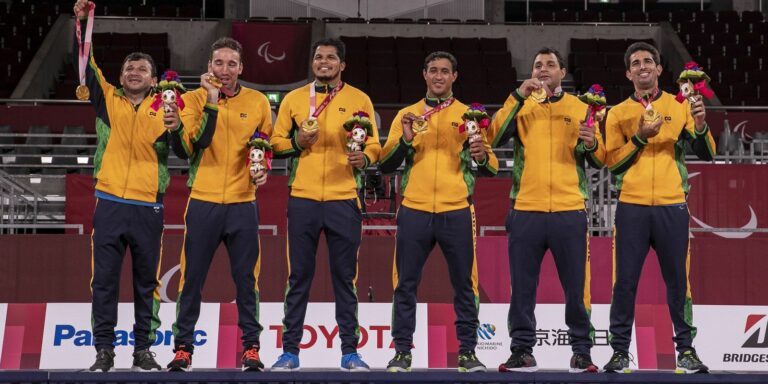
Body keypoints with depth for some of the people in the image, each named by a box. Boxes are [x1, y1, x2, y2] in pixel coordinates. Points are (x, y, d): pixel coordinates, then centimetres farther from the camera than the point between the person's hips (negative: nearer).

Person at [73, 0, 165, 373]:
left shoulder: (163, 109, 6)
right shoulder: (107, 100, 8)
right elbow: (84, 65, 0)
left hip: (148, 208, 0)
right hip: (110, 203, 0)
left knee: (147, 283, 6)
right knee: (104, 280, 1)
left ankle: (143, 349, 15)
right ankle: (104, 350, 8)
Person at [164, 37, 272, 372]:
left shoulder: (258, 102, 6)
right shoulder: (194, 99, 1)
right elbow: (191, 147, -13)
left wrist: (264, 170, -2)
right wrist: (211, 104, -18)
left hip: (243, 203, 1)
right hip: (203, 202, -1)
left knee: (246, 279, 4)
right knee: (192, 278, 3)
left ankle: (251, 348, 13)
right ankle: (183, 348, 12)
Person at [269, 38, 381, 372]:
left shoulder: (359, 100, 7)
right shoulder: (294, 99, 10)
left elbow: (374, 144, 6)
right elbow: (276, 143, 11)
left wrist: (364, 157, -15)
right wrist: (297, 141, -9)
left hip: (344, 199, -1)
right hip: (303, 198, 1)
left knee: (345, 277, 3)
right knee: (299, 276, 3)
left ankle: (350, 351, 9)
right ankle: (290, 350, 9)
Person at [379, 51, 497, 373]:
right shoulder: (406, 115, 11)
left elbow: (491, 168, 4)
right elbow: (385, 165, 6)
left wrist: (482, 157, -19)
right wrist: (405, 139, -10)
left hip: (456, 212, 0)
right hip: (414, 211, 1)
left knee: (464, 285, 2)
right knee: (406, 284, 1)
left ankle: (467, 352, 10)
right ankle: (402, 352, 8)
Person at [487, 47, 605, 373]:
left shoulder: (580, 108, 11)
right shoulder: (521, 106, 11)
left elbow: (600, 161, 9)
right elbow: (496, 137, -8)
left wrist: (592, 145, -14)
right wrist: (518, 96, -12)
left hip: (569, 212, 0)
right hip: (526, 211, 0)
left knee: (576, 286, 0)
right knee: (522, 286, 2)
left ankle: (582, 351, 8)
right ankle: (522, 350, 10)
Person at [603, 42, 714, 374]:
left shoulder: (680, 106, 9)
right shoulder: (619, 113, 9)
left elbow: (706, 155, 3)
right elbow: (612, 162, 2)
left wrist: (701, 125, -15)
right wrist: (640, 137, -10)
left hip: (672, 206, 0)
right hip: (632, 208, 0)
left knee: (678, 280, 2)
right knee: (625, 281, -1)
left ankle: (686, 349, 10)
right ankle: (619, 351, 5)